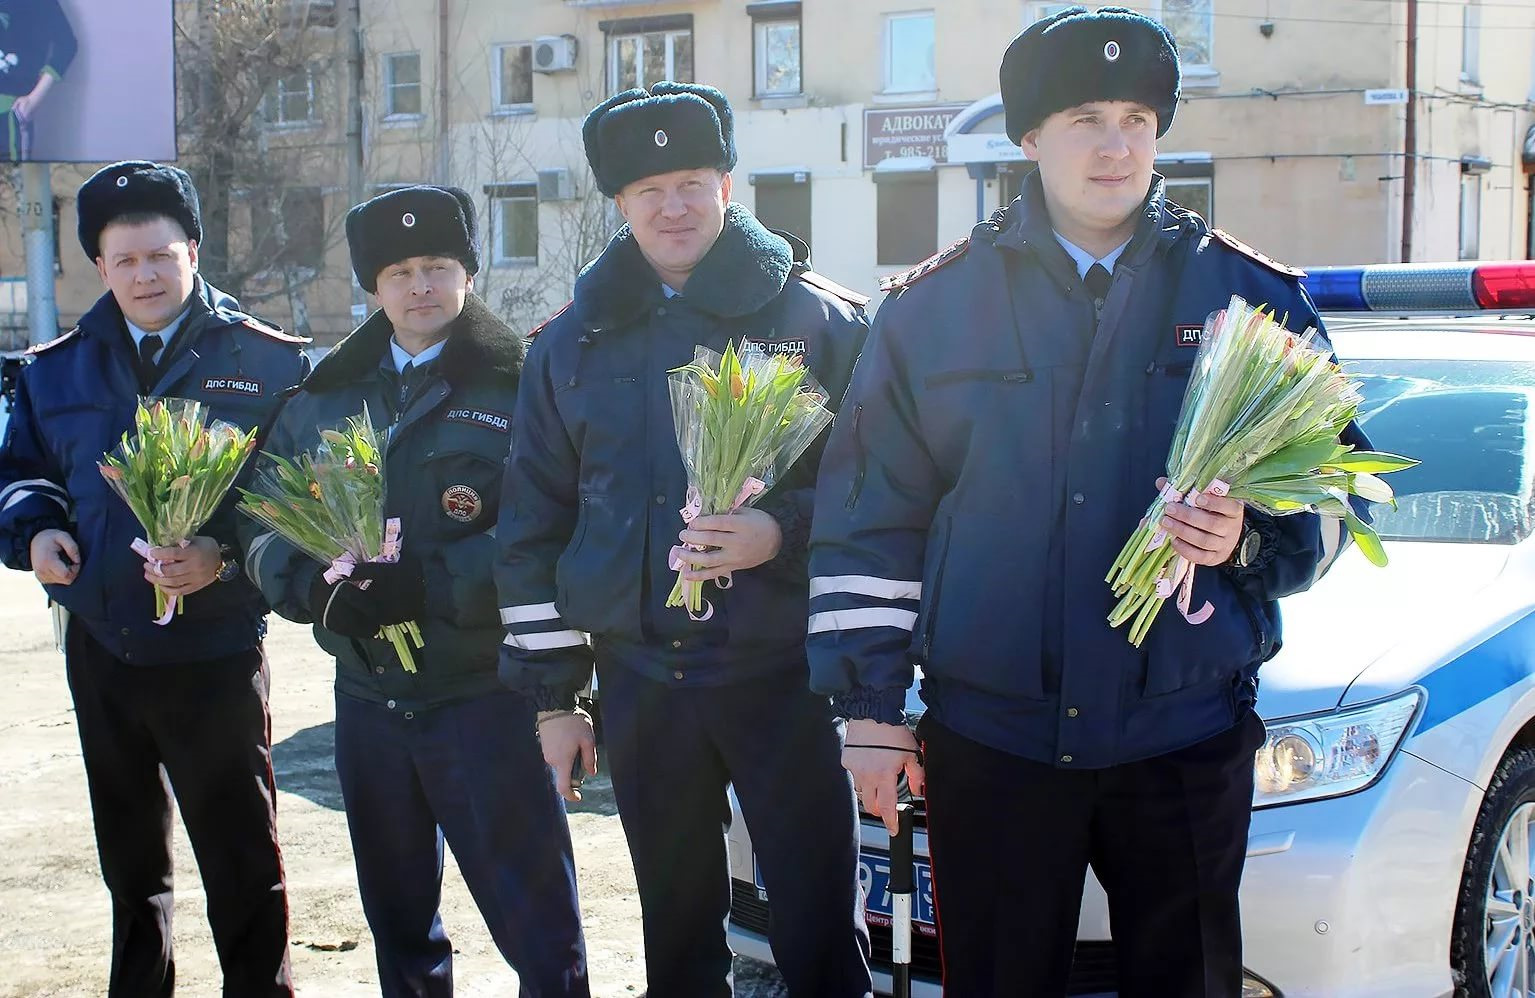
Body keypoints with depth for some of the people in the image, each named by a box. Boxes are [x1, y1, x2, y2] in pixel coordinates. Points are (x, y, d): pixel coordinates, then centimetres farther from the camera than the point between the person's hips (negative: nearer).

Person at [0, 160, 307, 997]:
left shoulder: (267, 363, -4)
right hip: (100, 651, 5)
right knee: (129, 860, 20)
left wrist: (226, 559, -23)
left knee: (242, 865, 2)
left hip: (215, 654, -4)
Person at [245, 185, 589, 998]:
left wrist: (428, 587, -24)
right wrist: (312, 585, -12)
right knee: (396, 917, 19)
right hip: (367, 694, 6)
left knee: (536, 925, -4)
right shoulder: (325, 397, 11)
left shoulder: (515, 388, -6)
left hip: (481, 693, -5)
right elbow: (264, 521, 8)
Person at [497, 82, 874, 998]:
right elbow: (534, 529, 12)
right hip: (642, 683, 4)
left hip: (784, 674, -3)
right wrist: (552, 694, 9)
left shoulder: (819, 320, 0)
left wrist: (784, 531, -19)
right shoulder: (571, 347, 9)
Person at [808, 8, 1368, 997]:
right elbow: (869, 518, 6)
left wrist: (1250, 540, -14)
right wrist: (871, 706, 2)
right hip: (989, 739, 0)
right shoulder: (934, 307, 4)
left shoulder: (1252, 296, 4)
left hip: (1185, 738, 0)